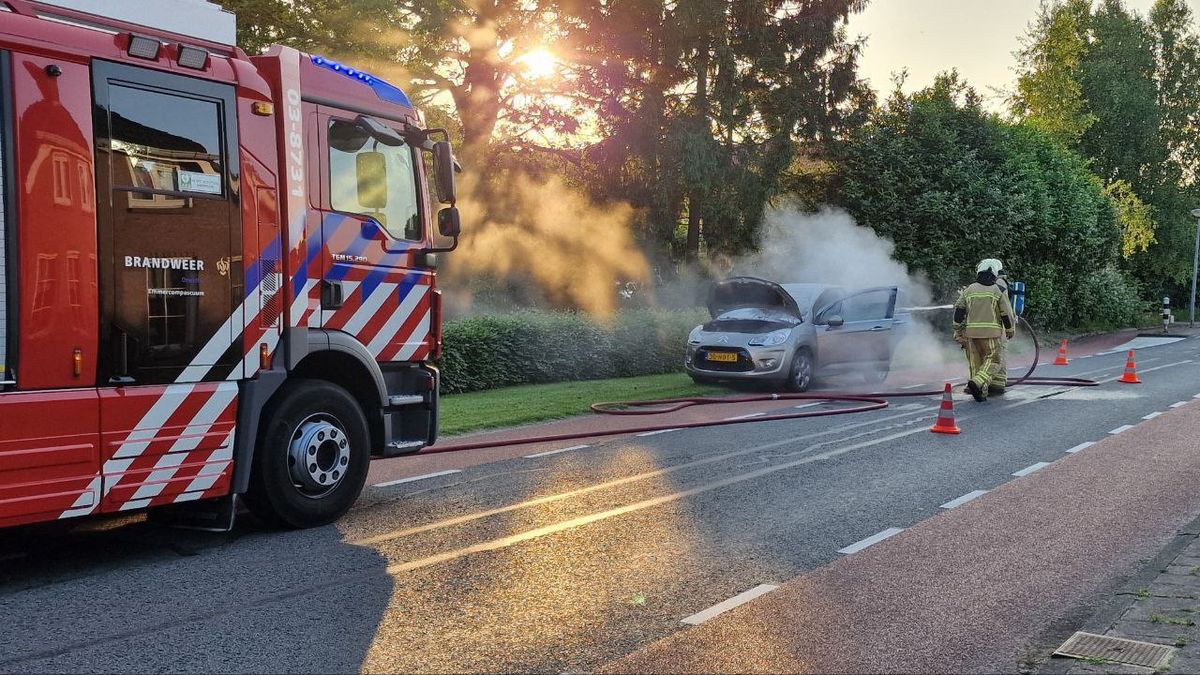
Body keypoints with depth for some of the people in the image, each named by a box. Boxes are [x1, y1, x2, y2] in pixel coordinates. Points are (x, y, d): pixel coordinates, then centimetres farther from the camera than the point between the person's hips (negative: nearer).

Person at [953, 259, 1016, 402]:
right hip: (991, 331, -4)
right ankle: (978, 382, -23)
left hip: (972, 331, 4)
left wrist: (958, 331, 13)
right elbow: (1007, 313, 0)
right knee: (993, 360, 1)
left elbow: (959, 310, 6)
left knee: (976, 361, 11)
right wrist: (1011, 330, 14)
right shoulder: (998, 290, -1)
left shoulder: (969, 290, 8)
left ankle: (980, 392, 13)